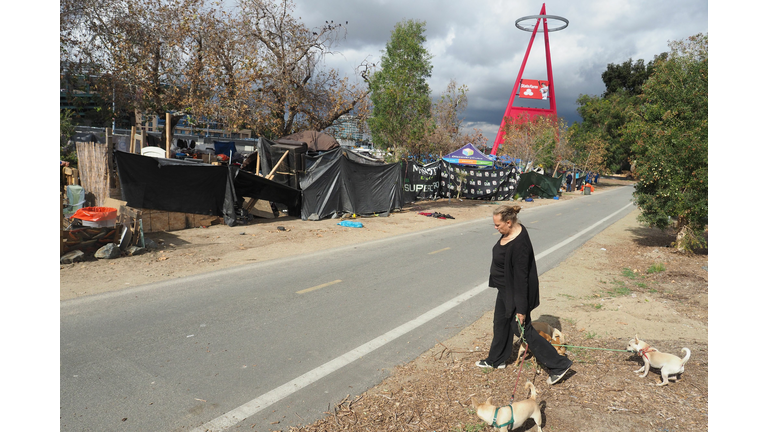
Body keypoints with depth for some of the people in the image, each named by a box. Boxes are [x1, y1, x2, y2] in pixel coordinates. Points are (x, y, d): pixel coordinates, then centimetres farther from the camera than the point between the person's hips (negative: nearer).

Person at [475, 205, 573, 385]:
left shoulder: (519, 244, -31)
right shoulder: (511, 232, -2)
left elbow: (521, 277, -28)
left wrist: (521, 308, -24)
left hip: (516, 292, -10)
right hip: (505, 289, 10)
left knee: (522, 328, 0)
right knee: (500, 323, 21)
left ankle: (559, 364, 10)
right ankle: (496, 360, 40)